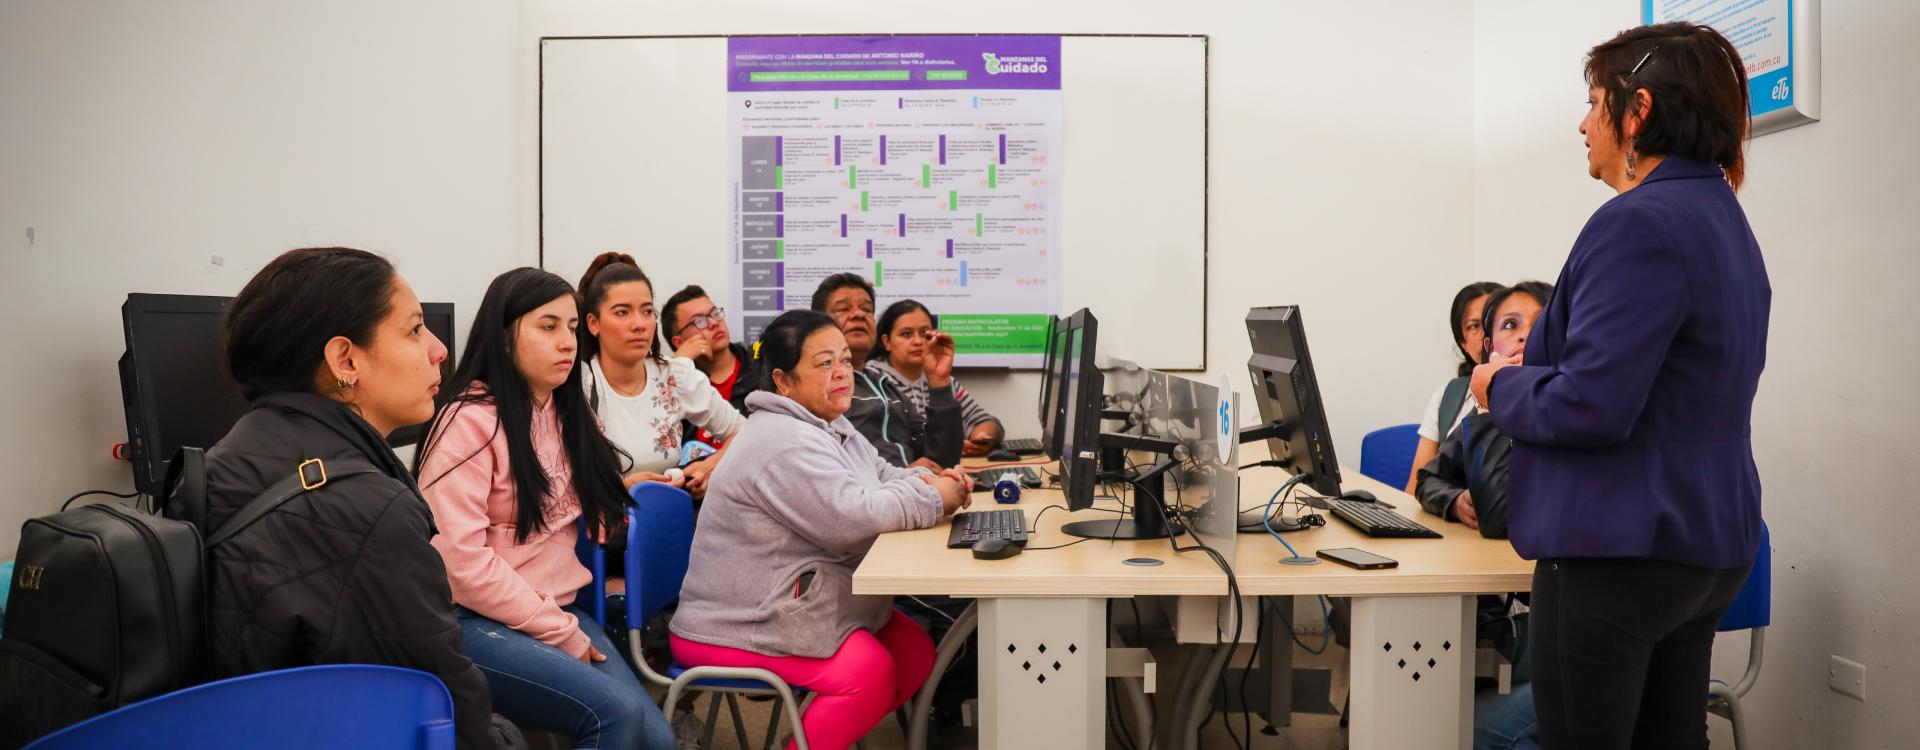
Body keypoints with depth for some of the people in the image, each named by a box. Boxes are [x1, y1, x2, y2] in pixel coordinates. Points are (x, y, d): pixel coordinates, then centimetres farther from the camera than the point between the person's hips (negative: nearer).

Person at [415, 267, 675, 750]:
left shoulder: (566, 414, 14)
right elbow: (461, 561, -17)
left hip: (557, 608, 7)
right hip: (475, 621, -6)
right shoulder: (470, 422, -10)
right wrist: (563, 635, -13)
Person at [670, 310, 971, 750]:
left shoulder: (830, 426, 11)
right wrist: (934, 499, -18)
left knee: (916, 653, 4)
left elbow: (882, 479, 18)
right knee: (869, 673, -25)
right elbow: (852, 517, -30)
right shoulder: (784, 444, -23)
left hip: (802, 598, 11)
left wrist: (930, 481, -4)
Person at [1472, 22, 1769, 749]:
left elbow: (1590, 407, -24)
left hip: (1621, 552, -10)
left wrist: (1502, 385, -6)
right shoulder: (1724, 219, 13)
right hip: (1707, 545, 10)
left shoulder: (1641, 223, -18)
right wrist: (1533, 367, 16)